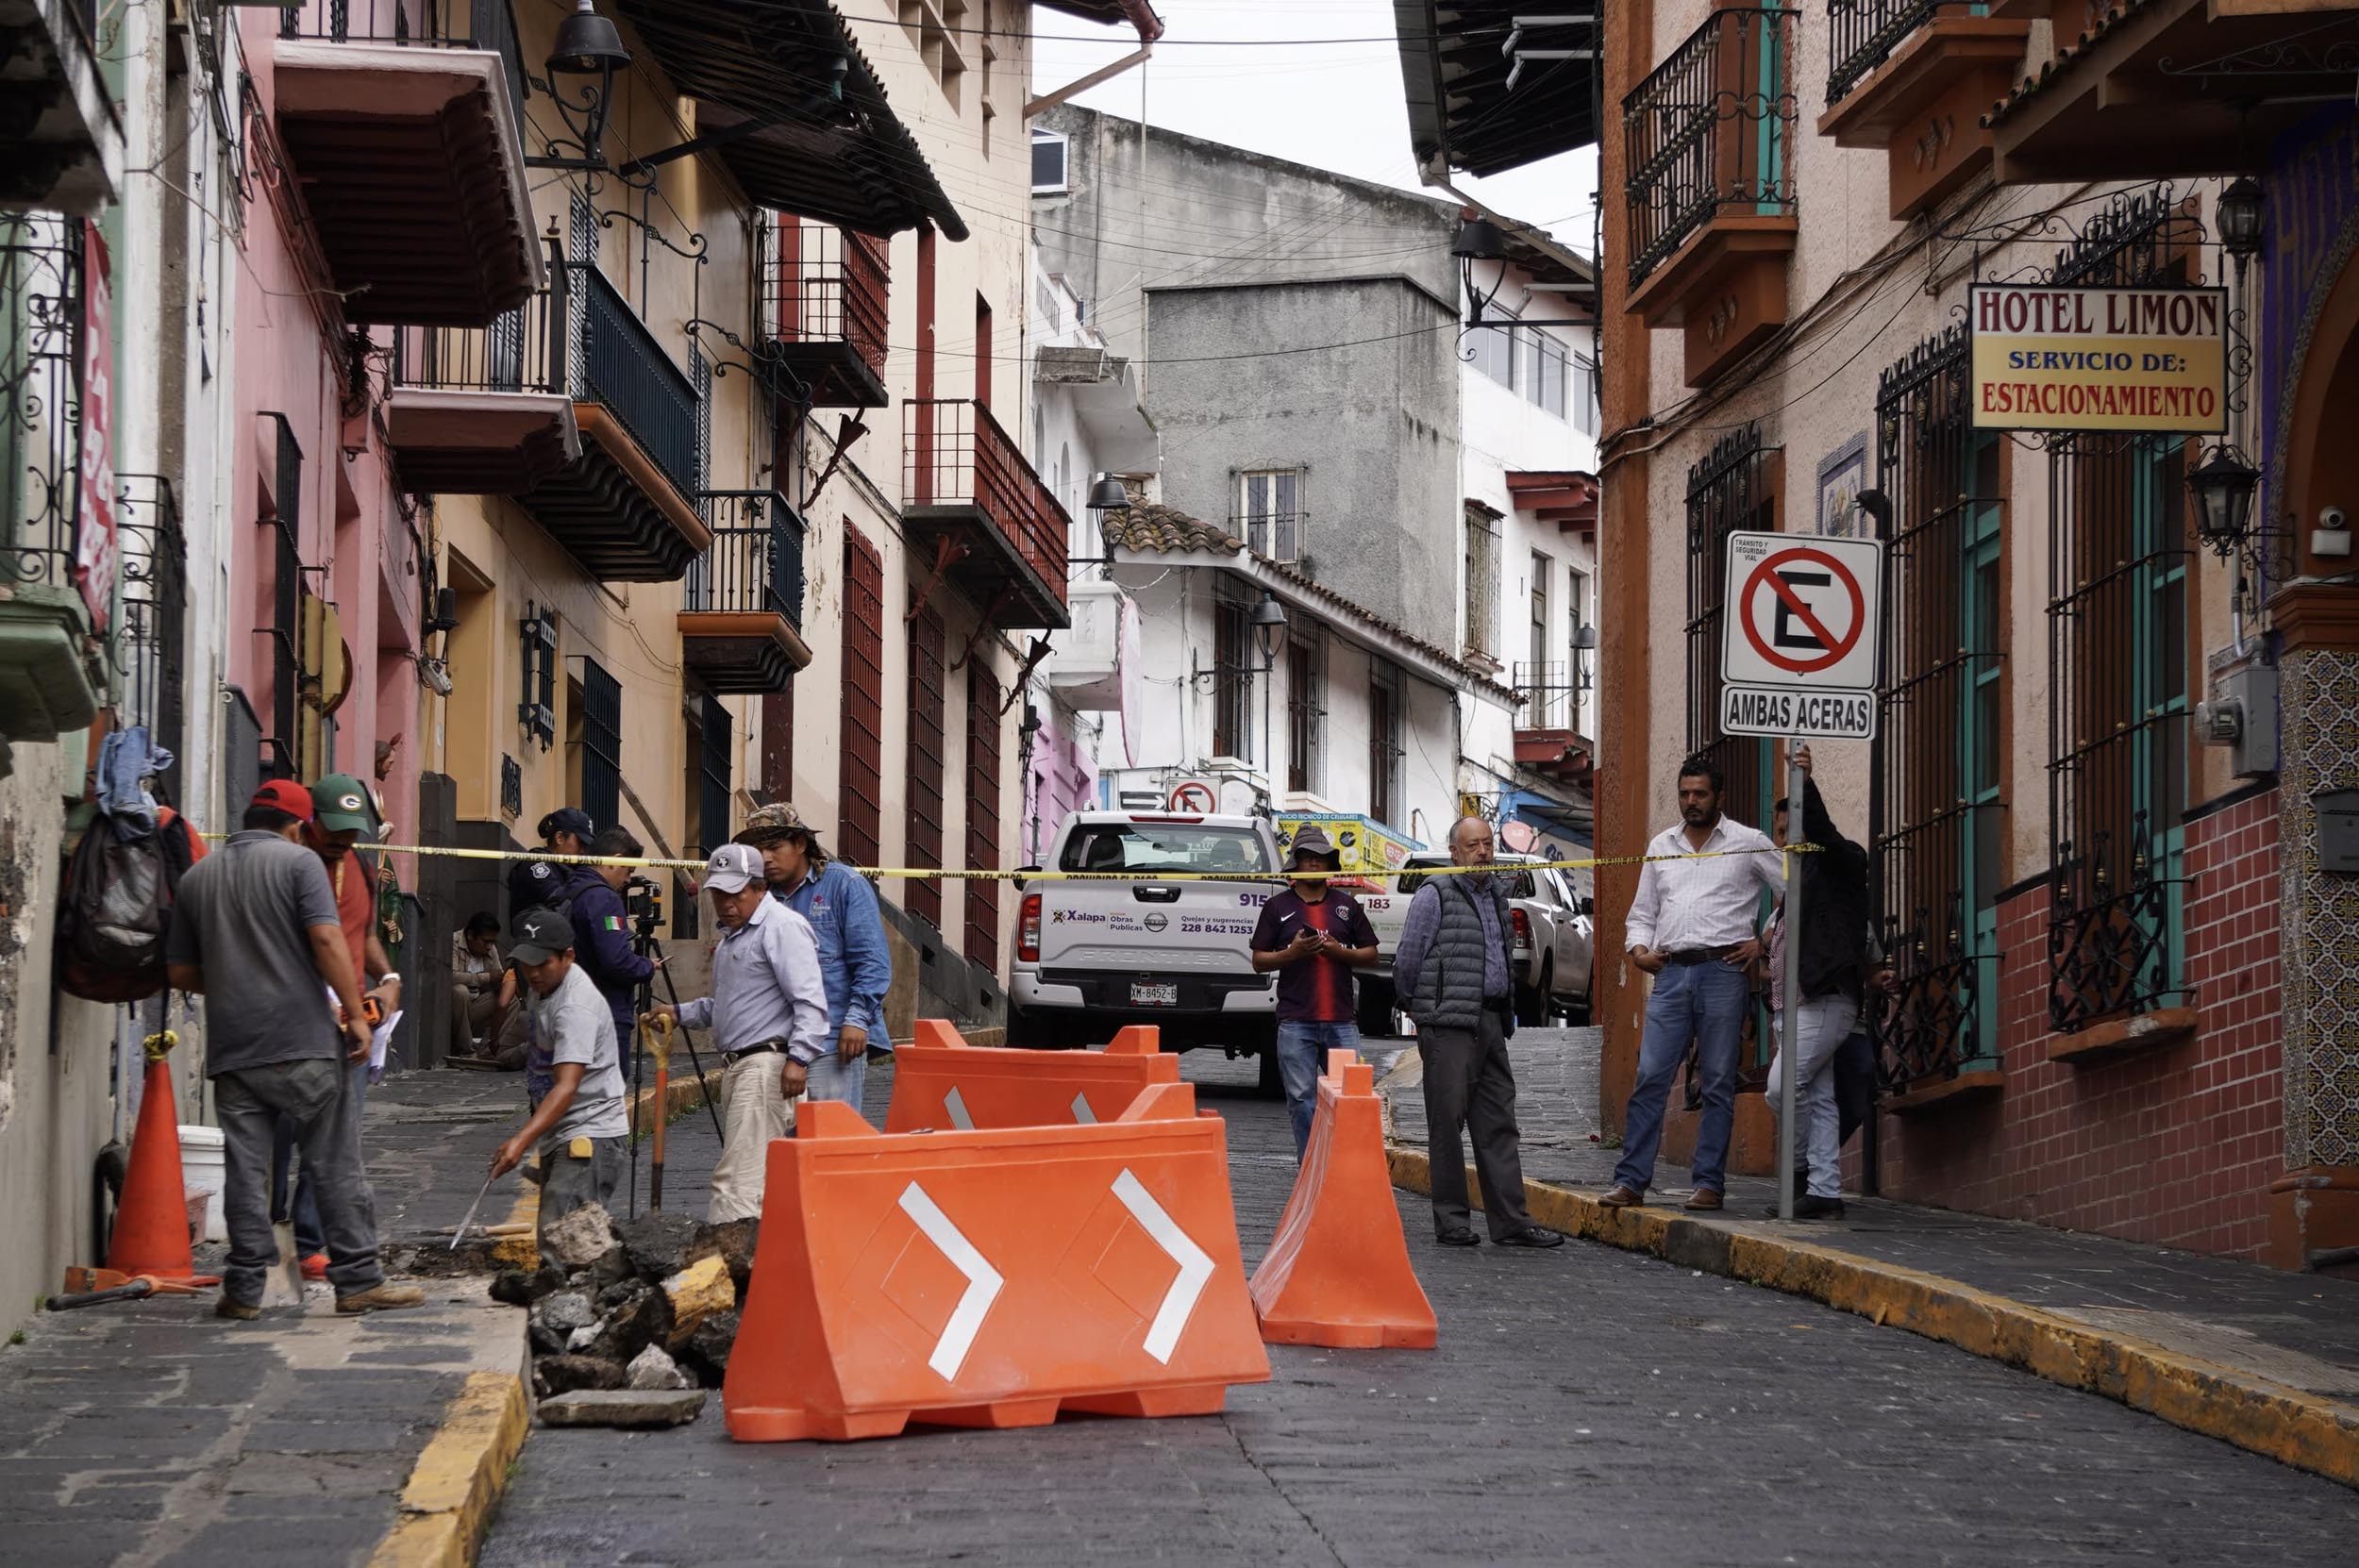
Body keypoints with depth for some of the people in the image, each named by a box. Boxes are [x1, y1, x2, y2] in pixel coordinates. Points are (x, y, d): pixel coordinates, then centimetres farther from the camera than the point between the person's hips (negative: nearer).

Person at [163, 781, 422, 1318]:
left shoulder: (196, 877, 13)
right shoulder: (298, 861, -2)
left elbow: (180, 972, 16)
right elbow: (327, 939, -14)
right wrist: (355, 1012, -11)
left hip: (232, 1050, 4)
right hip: (304, 1042, -4)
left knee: (245, 1171, 4)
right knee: (335, 1165, 2)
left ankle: (245, 1289, 3)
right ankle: (358, 1281, 2)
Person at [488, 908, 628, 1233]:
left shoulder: (577, 1005, -21)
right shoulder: (543, 988, 10)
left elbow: (567, 1086, -32)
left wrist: (522, 1140, -41)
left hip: (591, 1138, -10)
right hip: (559, 1138, 10)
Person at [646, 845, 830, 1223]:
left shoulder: (782, 926, -8)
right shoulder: (731, 935, 23)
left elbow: (809, 1001, -17)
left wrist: (799, 1057, -25)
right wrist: (680, 1013, 22)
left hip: (769, 1064, -10)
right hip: (739, 1065, 10)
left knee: (741, 1180, -17)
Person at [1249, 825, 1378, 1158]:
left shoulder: (1347, 905, 14)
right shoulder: (1277, 906, 9)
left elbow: (1371, 954, 14)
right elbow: (1259, 961, 7)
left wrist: (1340, 952, -5)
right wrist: (1292, 952, -11)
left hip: (1341, 1019, 1)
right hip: (1295, 1021, -1)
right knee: (1302, 1099, 0)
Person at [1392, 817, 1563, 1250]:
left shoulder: (1496, 895, 18)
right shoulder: (1435, 895, -5)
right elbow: (1407, 958, -3)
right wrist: (1413, 1005, 6)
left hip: (1491, 1022, 7)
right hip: (1449, 1026, -7)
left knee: (1498, 1125, 5)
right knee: (1447, 1123, -3)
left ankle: (1511, 1221, 5)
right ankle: (1451, 1221, 0)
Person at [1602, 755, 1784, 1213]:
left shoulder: (1748, 844, 5)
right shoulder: (1661, 846, 17)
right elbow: (1642, 912, 22)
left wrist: (1764, 942, 0)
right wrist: (1639, 949, 3)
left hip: (1724, 972, -3)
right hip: (1671, 973, 3)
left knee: (1718, 1084, 0)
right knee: (1649, 1078, -4)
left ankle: (1709, 1183, 3)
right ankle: (1631, 1181, -2)